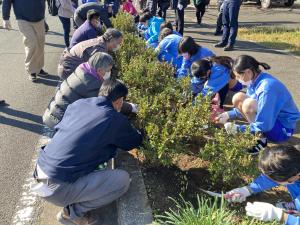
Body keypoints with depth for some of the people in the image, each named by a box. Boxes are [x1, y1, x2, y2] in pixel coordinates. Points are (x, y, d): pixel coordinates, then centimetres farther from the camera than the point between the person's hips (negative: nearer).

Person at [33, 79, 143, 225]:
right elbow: (136, 141, 9)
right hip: (57, 188, -8)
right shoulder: (116, 120, -10)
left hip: (41, 170, 8)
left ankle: (73, 205, 19)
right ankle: (73, 212, 7)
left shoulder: (77, 104, 6)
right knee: (123, 179, -4)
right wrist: (138, 133, 34)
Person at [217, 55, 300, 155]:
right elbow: (247, 107, 12)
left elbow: (263, 126, -31)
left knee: (249, 104, -29)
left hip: (283, 128, -9)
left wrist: (238, 129, -22)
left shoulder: (267, 88, -31)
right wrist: (229, 114, 1)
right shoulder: (255, 81, -5)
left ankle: (261, 139, -9)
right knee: (238, 98, -2)